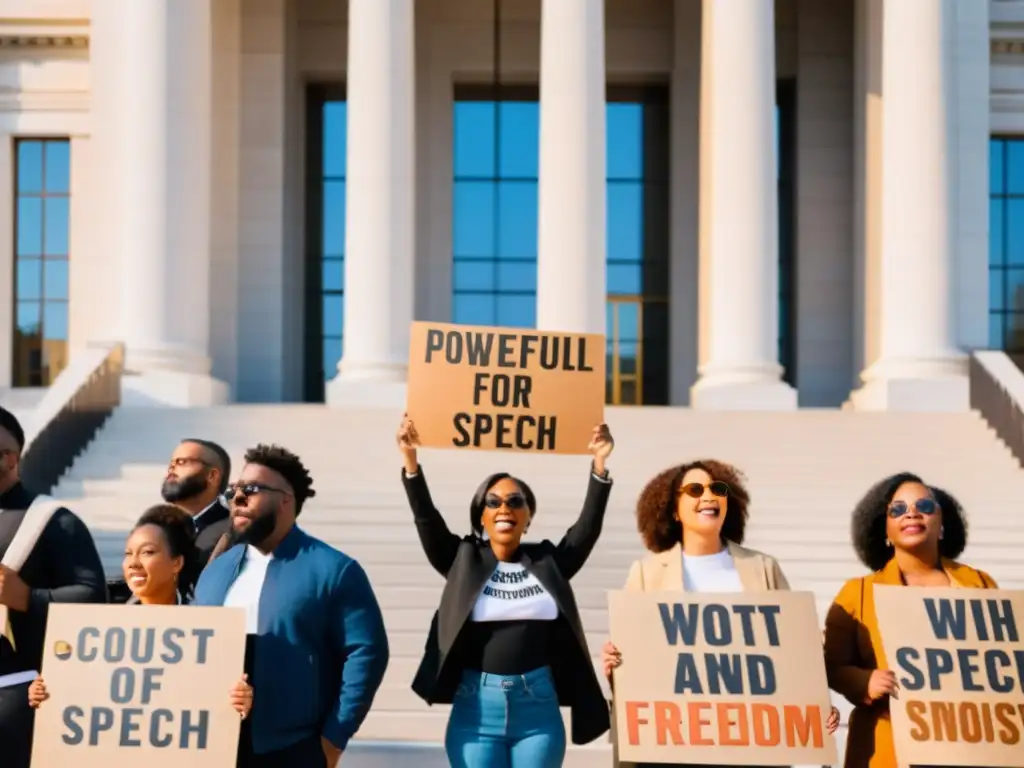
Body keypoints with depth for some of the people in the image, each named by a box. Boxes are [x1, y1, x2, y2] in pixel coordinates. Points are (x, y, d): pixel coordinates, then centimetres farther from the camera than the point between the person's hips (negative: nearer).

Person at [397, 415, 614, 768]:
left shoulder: (548, 562, 7)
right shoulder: (464, 561, 5)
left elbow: (589, 524, -1)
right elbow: (427, 518, -4)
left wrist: (598, 464, -10)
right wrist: (410, 460, -15)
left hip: (538, 708, 1)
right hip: (477, 709, -1)